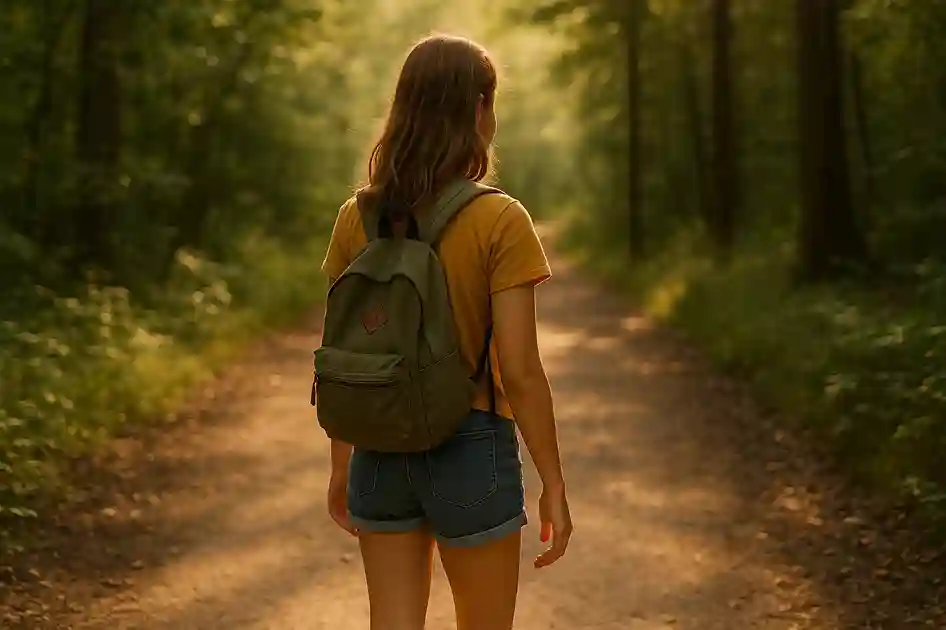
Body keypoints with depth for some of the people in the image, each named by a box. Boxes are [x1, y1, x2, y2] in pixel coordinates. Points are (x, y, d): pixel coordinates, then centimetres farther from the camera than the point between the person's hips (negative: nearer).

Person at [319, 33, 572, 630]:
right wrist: (554, 485, -6)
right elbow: (520, 372, -15)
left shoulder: (357, 218, 0)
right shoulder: (499, 221, -13)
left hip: (382, 450, 4)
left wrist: (341, 466, 15)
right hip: (471, 448, -4)